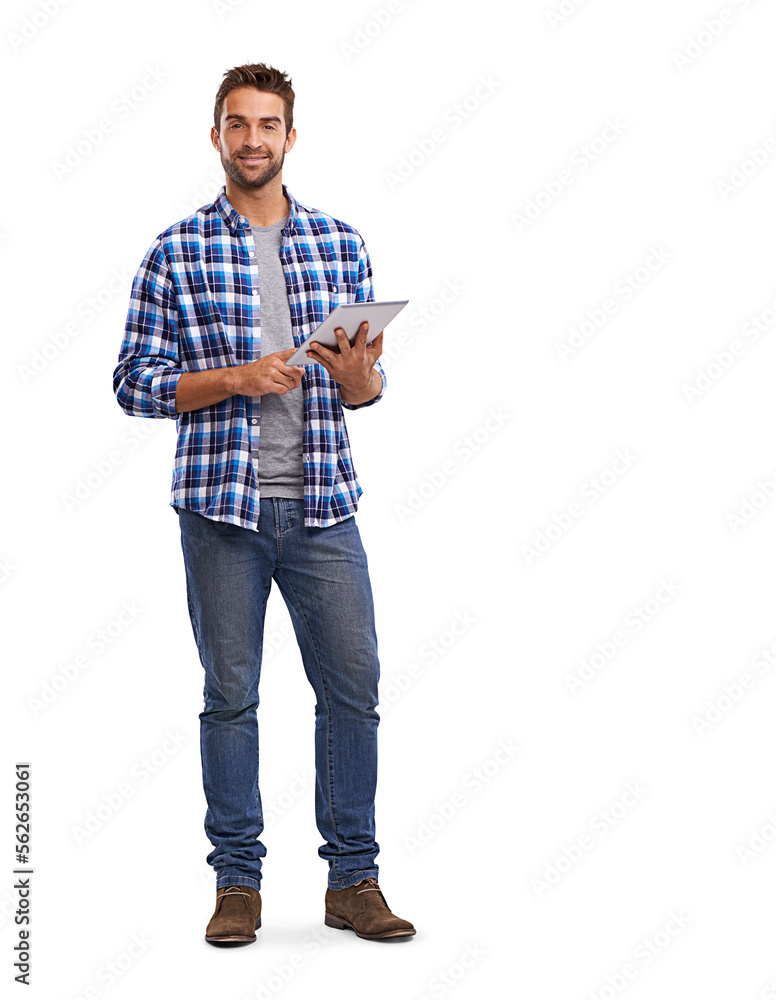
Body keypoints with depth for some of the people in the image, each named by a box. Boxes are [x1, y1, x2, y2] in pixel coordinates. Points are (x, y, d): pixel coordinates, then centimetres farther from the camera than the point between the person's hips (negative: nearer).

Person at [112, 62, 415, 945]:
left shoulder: (340, 244, 9)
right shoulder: (175, 253, 2)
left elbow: (363, 390, 13)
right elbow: (135, 383, 0)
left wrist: (360, 374, -11)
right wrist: (236, 379, -14)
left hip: (323, 505, 2)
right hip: (221, 505, -2)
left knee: (353, 687, 1)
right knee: (231, 694, 4)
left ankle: (353, 880, 12)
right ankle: (237, 882, 15)